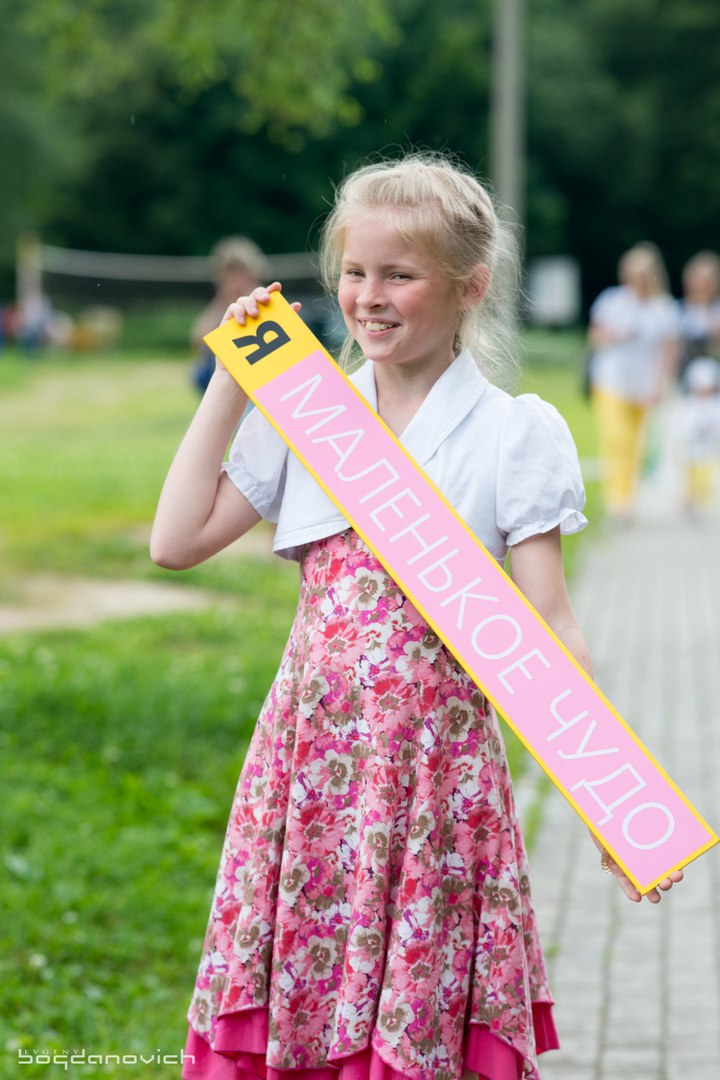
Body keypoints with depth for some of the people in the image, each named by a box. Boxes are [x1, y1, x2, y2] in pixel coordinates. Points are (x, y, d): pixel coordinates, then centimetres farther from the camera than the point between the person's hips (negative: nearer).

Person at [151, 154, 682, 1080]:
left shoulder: (515, 433, -2)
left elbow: (547, 632, -4)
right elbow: (177, 541, 7)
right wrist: (229, 383, 7)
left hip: (436, 759, -3)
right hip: (310, 751, 4)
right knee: (284, 1006, 4)